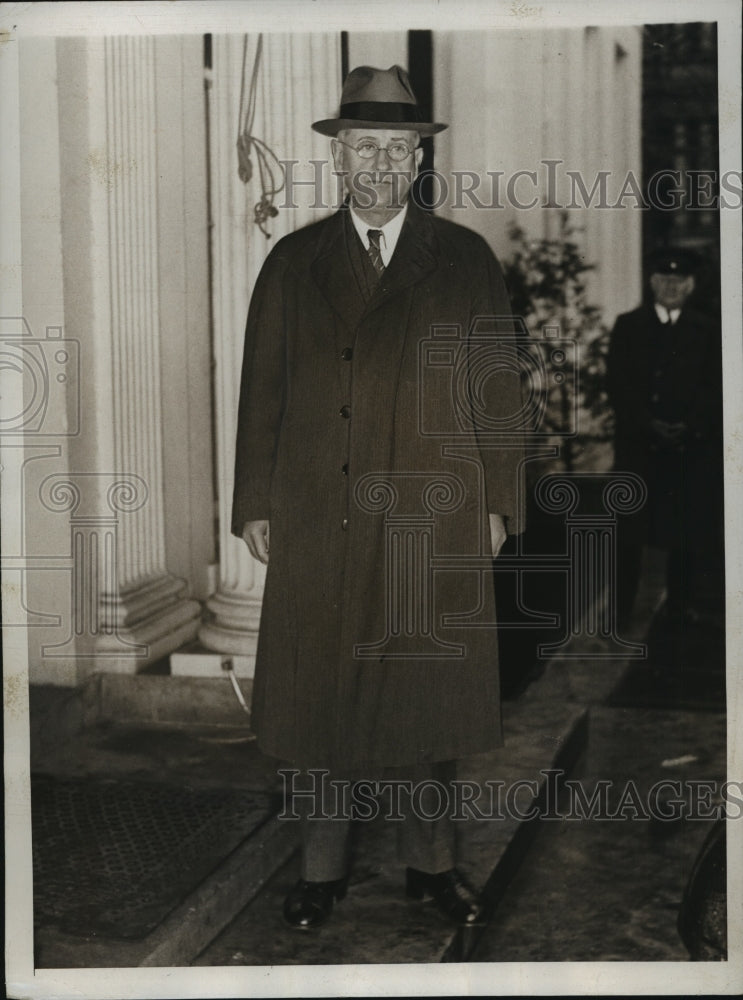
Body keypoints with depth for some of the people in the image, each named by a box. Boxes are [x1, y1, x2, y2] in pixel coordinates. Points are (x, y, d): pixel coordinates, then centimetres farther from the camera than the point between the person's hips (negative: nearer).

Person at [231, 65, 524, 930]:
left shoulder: (465, 260, 6)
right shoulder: (293, 264, 8)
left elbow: (499, 388, 5)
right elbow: (261, 392, 7)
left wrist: (496, 502, 1)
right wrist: (255, 505, 3)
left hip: (436, 524, 0)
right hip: (317, 524, 1)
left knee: (430, 696, 7)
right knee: (318, 697, 6)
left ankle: (431, 864, 24)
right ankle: (321, 871, 21)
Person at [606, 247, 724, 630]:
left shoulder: (706, 330, 9)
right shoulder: (627, 326, 8)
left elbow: (714, 387, 4)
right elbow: (617, 383, 0)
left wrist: (689, 426, -11)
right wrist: (649, 424, -11)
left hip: (692, 445, 1)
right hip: (638, 444, -1)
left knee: (687, 528, 3)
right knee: (630, 530, -1)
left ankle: (682, 604, 13)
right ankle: (620, 609, 4)